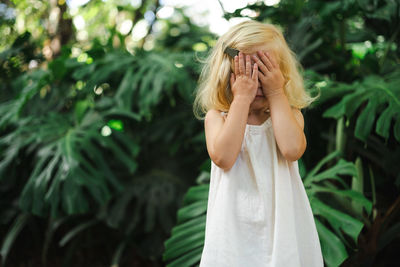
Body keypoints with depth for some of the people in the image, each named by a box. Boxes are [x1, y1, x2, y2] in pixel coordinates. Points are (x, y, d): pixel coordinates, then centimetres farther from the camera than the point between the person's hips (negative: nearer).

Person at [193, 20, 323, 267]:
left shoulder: (289, 114, 1)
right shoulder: (217, 116, -2)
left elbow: (292, 150, -21)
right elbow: (223, 157, -21)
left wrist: (276, 94, -14)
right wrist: (242, 98, -16)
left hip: (283, 226, 1)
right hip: (234, 229, -1)